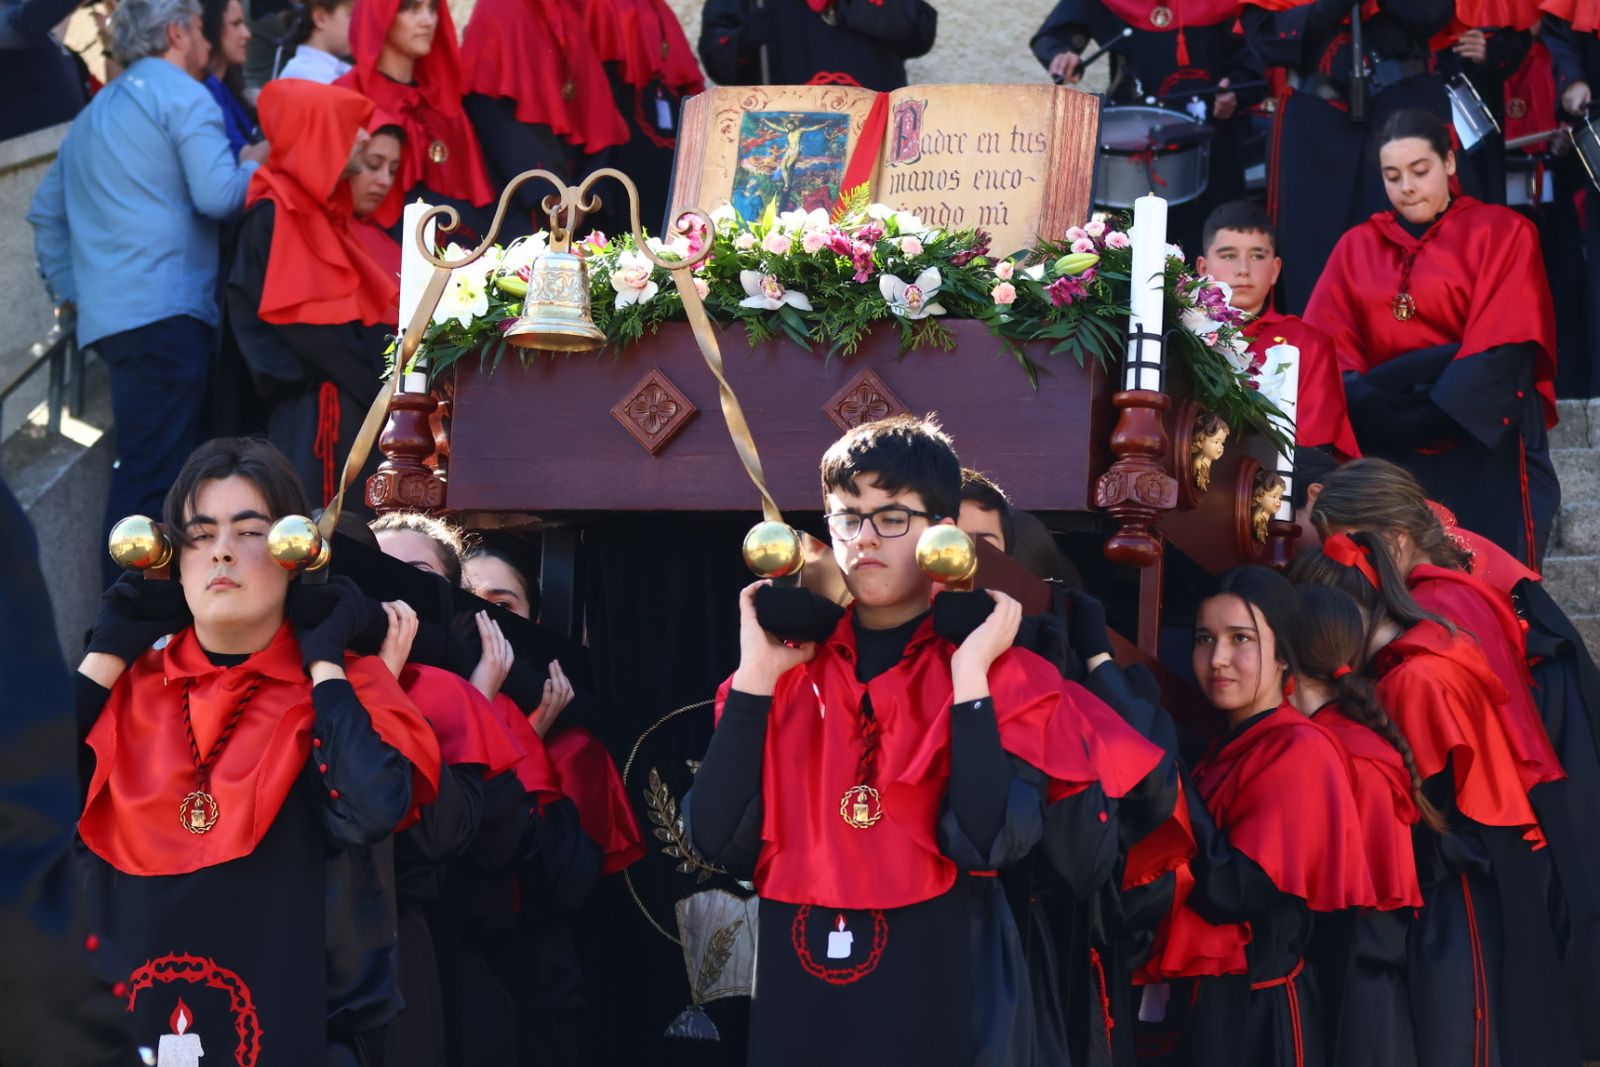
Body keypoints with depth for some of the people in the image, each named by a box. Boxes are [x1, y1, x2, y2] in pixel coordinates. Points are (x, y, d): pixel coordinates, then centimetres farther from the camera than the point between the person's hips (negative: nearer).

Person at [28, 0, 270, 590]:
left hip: (108, 314, 9)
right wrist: (254, 164, 6)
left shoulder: (94, 113, 24)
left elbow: (46, 212, 27)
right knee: (153, 478, -10)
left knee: (141, 471, 12)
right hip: (168, 311, -9)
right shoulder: (183, 95, -2)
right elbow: (218, 196, -13)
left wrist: (70, 289, 27)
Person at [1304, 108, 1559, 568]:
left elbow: (1502, 350, -8)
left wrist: (1412, 420, -20)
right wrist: (1374, 412, -19)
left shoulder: (1502, 233, 4)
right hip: (1389, 456, 3)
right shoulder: (1357, 247, 13)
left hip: (1483, 446, -2)